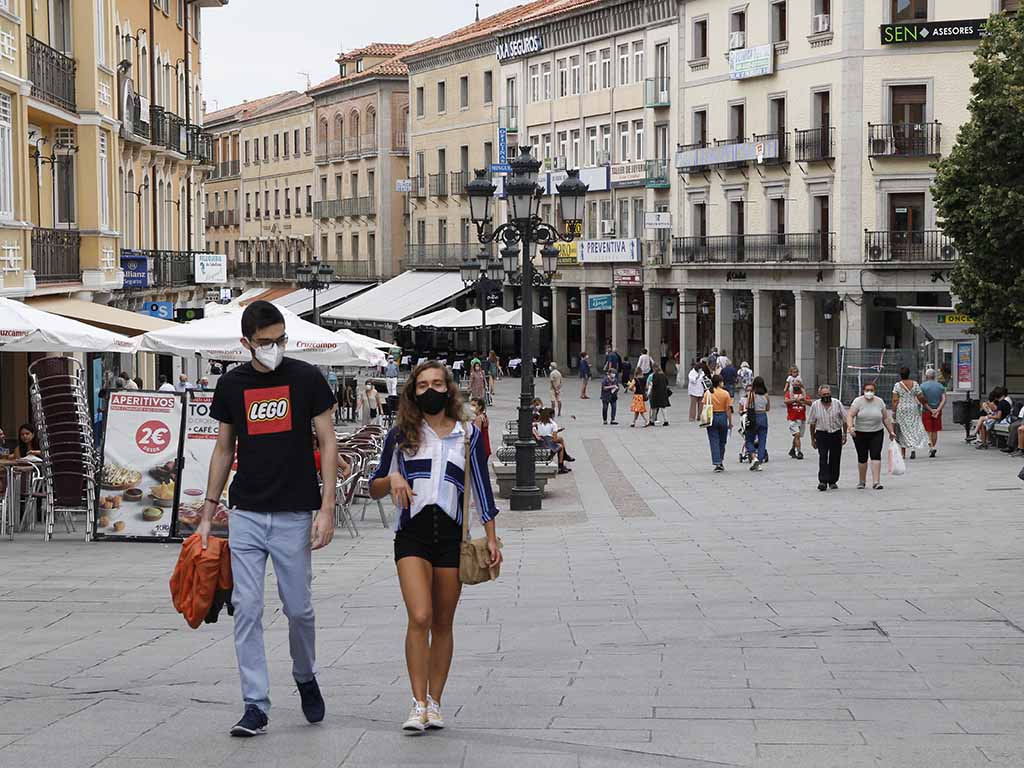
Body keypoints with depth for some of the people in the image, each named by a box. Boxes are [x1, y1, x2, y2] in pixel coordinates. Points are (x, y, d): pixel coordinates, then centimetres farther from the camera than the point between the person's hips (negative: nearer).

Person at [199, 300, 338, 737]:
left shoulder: (306, 379, -2)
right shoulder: (231, 385, 6)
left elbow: (328, 444, -1)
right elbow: (224, 450, 13)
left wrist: (327, 508, -10)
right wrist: (207, 514, 9)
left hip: (294, 514, -2)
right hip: (245, 515, 2)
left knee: (298, 608, 4)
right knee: (246, 610, -3)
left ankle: (306, 679, 31)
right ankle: (256, 706, 2)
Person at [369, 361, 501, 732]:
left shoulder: (468, 435, 9)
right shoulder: (401, 435, 8)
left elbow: (482, 488, 10)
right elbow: (374, 488, 14)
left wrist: (491, 538, 4)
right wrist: (392, 479, -9)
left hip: (451, 533, 1)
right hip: (412, 532, -1)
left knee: (443, 623, 6)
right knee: (420, 617, -16)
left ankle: (435, 702, 15)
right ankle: (419, 705, -14)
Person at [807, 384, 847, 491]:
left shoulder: (837, 404, -1)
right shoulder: (815, 405, 0)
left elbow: (844, 420, 6)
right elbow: (812, 423, 8)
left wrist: (844, 434, 3)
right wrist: (812, 438, 8)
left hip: (836, 434, 1)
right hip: (821, 434, -1)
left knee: (835, 459, 5)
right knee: (823, 458, -14)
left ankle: (833, 481, 18)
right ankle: (823, 481, -19)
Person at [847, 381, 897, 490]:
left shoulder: (879, 402, 2)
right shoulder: (858, 401, -6)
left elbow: (886, 418, 9)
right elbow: (850, 415, -14)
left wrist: (891, 431, 9)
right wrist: (850, 426, -30)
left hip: (877, 433, 1)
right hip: (860, 434, -1)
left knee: (876, 456, -10)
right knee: (862, 458, 5)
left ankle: (876, 482, -14)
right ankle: (862, 481, 22)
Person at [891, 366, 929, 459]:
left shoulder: (897, 385, -7)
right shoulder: (915, 384, -3)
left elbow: (895, 400, -10)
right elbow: (921, 397, -1)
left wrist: (894, 412, -4)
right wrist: (925, 404, 17)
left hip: (901, 410, -1)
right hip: (913, 409, 1)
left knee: (903, 430, 9)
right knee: (914, 428, 9)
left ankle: (903, 453, 11)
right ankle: (913, 449, -10)